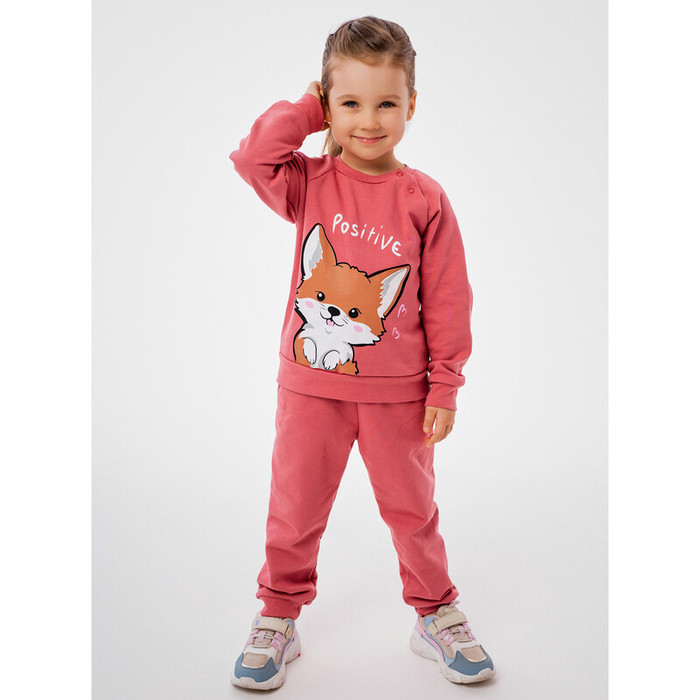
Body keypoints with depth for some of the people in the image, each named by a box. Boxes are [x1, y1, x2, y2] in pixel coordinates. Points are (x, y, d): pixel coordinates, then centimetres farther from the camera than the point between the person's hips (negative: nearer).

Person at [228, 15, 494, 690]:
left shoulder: (424, 200, -5)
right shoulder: (309, 183, -1)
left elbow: (447, 299, -2)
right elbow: (251, 157, -19)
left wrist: (444, 386, -3)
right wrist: (306, 110, -9)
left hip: (397, 392, 0)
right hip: (310, 384, 1)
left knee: (412, 508, 15)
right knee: (294, 510, 13)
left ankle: (436, 616, 35)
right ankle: (277, 619, 33)